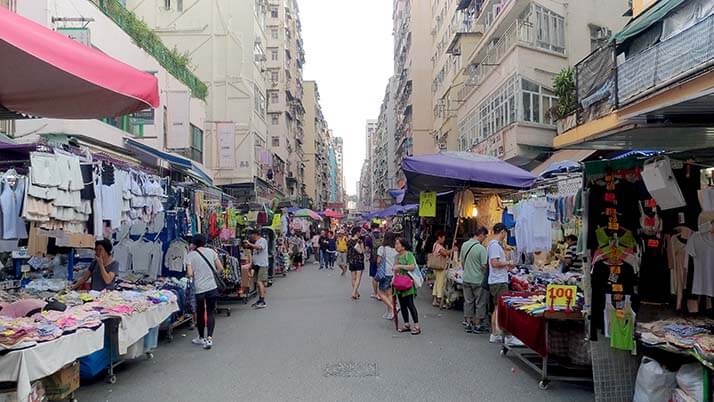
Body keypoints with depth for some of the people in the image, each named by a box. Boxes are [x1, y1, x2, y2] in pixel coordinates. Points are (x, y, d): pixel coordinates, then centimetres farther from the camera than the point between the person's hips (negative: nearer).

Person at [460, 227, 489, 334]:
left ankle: (468, 324, 21)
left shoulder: (464, 245, 1)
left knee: (468, 301, 15)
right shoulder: (481, 248, -18)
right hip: (478, 280, -6)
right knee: (480, 303, 8)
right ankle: (477, 325, 15)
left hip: (466, 278, 6)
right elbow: (484, 266, -17)